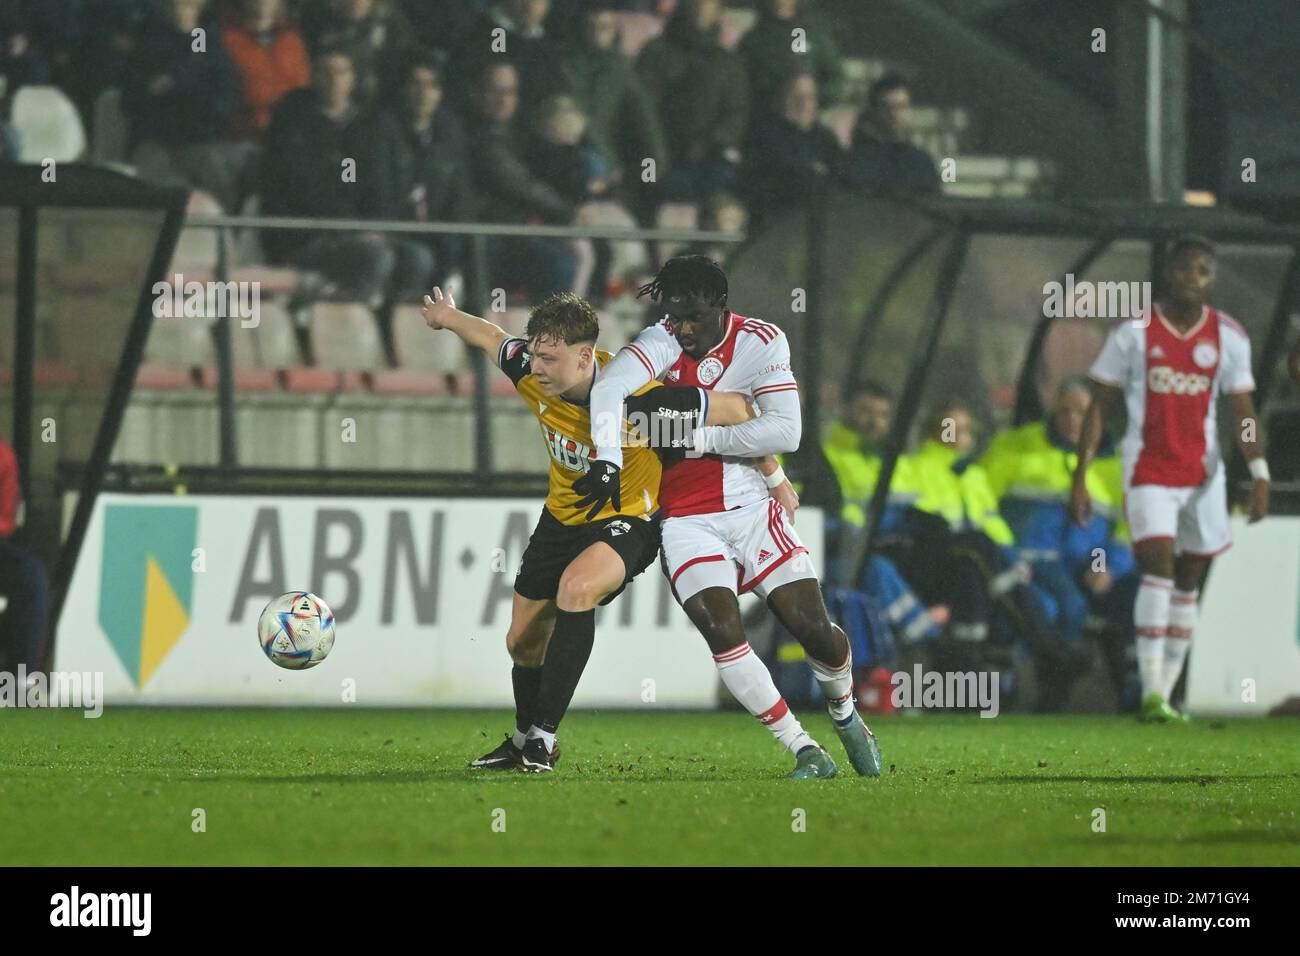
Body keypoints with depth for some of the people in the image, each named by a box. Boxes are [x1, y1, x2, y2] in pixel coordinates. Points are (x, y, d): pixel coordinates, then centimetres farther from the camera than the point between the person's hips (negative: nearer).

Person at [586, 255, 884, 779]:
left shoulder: (762, 342, -4)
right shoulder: (663, 342, -7)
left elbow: (785, 431, -16)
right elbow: (609, 387, -26)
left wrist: (699, 439, -20)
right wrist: (607, 460, -38)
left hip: (752, 506, 1)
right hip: (687, 517, -1)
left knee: (812, 627, -4)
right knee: (722, 632, -18)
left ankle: (844, 714, 29)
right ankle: (805, 752, -7)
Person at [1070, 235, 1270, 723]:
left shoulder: (1228, 337, 2)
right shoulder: (1133, 332, -4)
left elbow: (1243, 413, 2)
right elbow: (1099, 407, -1)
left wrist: (1260, 474, -9)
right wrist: (1080, 477, -5)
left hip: (1204, 474, 3)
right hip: (1148, 471, -3)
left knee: (1189, 581, 6)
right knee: (1158, 566, -18)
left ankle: (1165, 695, 13)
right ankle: (1151, 691, -20)